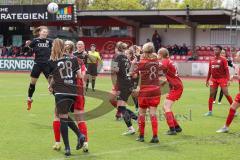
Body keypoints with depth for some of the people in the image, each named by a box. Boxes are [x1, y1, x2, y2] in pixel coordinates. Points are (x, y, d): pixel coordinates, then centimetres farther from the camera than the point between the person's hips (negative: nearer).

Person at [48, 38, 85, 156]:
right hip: (73, 92, 4)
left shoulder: (51, 62, 0)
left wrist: (50, 87, 29)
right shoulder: (73, 59, 7)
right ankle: (80, 135, 4)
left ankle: (67, 148, -4)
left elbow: (51, 79, 9)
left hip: (60, 92, -4)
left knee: (63, 118, 0)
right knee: (65, 116, 22)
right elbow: (79, 75, 8)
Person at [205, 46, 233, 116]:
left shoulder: (223, 59, -5)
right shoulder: (211, 60, 9)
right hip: (214, 79, 5)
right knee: (211, 94, 2)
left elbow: (226, 70, -8)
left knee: (226, 94, -7)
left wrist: (228, 79, -17)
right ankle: (210, 111, 10)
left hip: (222, 78, -5)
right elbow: (210, 71, 16)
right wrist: (207, 80, 15)